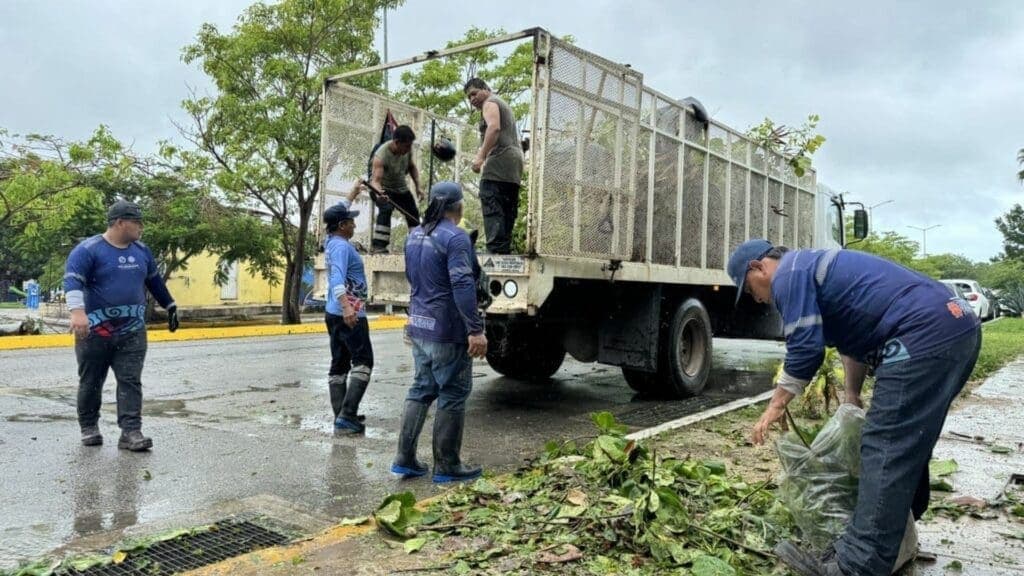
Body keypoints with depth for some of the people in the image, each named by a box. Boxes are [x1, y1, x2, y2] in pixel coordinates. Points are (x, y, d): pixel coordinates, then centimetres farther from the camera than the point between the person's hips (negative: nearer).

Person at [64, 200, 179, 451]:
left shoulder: (141, 251, 11)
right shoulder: (88, 249, -8)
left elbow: (155, 281, 24)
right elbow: (73, 280, -20)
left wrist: (170, 307, 29)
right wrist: (78, 311, -35)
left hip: (132, 332, 4)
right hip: (95, 331, -4)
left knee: (131, 382, -4)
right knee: (91, 383, 10)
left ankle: (130, 432, -5)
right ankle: (89, 428, 26)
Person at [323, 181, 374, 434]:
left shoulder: (332, 241, 12)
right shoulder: (341, 246, -16)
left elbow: (339, 212, 31)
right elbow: (337, 279, -31)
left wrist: (353, 192, 41)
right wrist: (347, 307, -44)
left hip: (335, 314, 10)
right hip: (349, 314, -10)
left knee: (339, 365, 7)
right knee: (362, 362, -8)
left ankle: (342, 417, 8)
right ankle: (347, 415, -16)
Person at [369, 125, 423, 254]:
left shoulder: (407, 149, -16)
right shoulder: (381, 155, -35)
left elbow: (412, 167, 4)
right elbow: (375, 180, -43)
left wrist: (417, 187, -1)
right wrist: (379, 191, -64)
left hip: (401, 188, 7)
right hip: (383, 189, -6)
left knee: (413, 214, 13)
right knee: (386, 210, -33)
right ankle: (377, 246, -32)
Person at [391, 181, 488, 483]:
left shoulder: (414, 236, 10)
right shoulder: (455, 237, -16)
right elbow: (463, 286, -24)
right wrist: (476, 329, -24)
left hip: (419, 326, 8)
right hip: (448, 331, -8)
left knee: (421, 390, 17)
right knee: (453, 396, 3)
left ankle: (405, 458, 18)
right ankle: (447, 466, 11)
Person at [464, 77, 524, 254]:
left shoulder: (490, 102, 2)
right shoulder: (503, 105, 31)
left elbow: (494, 127, -17)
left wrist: (481, 156, -24)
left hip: (499, 161, -10)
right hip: (515, 163, 10)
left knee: (492, 209, -16)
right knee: (508, 212, 6)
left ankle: (496, 250, -25)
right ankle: (505, 250, 4)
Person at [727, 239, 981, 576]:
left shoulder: (789, 275, -4)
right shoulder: (813, 267, 27)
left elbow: (805, 349, -11)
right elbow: (856, 332, 33)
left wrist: (776, 405, 1)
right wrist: (852, 396, 34)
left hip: (924, 336, -11)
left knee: (885, 450, -11)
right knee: (909, 442, 21)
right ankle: (900, 531, 35)